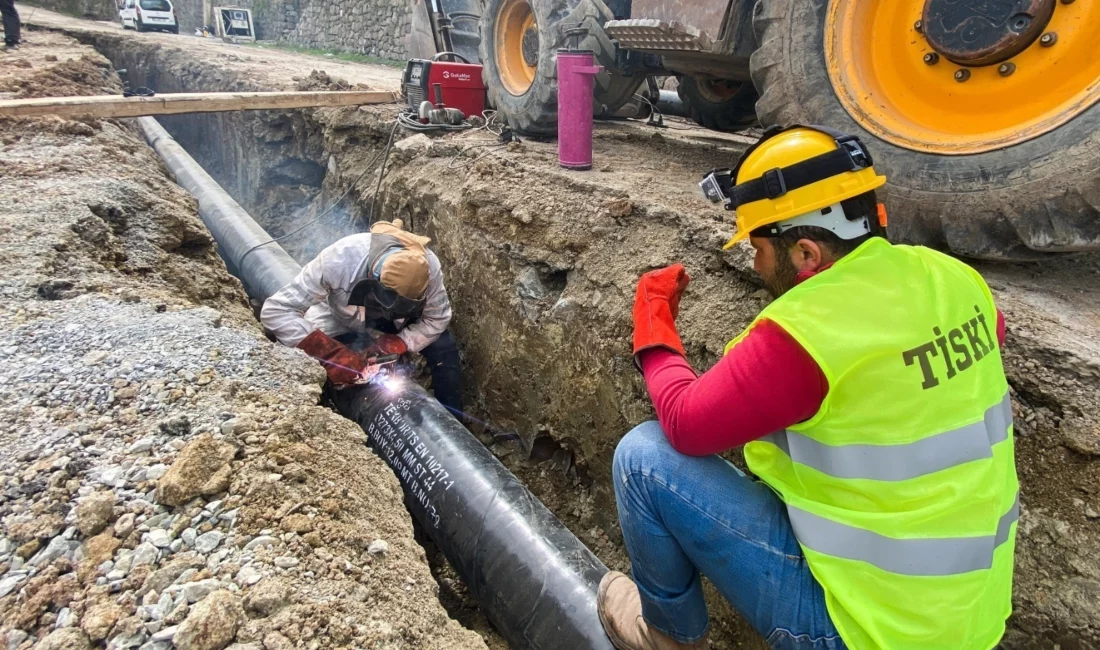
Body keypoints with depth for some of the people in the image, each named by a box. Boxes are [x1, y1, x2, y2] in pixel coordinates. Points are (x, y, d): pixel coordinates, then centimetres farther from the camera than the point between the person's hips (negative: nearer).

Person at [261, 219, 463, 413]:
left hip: (399, 320, 1)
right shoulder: (338, 260, -41)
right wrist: (331, 353, -47)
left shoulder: (428, 266, -34)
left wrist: (389, 346, -35)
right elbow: (275, 311, -37)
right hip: (342, 322, -1)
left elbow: (436, 319, -20)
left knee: (443, 347, -17)